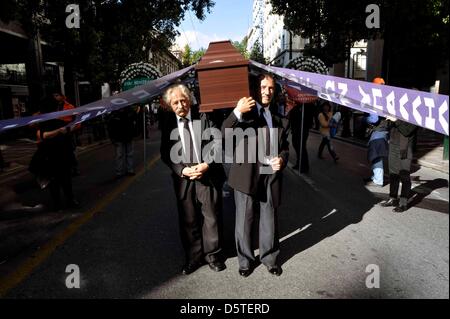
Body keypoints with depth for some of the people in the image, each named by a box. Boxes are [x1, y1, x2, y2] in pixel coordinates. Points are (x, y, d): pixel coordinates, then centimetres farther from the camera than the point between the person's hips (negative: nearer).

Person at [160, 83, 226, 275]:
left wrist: (207, 165, -17)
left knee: (212, 217, 10)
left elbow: (217, 143, -3)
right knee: (188, 220, 11)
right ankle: (193, 257, 29)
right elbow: (166, 153, 1)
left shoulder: (204, 116, -4)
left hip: (208, 176, -1)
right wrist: (182, 170, -14)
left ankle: (212, 254, 30)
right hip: (183, 178, 1)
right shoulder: (167, 122, 0)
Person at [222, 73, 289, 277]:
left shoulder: (278, 115, 13)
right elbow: (226, 133, -17)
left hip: (271, 174, 4)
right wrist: (237, 112, -32)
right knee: (244, 220, 8)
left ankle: (270, 258, 34)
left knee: (269, 219, 15)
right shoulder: (245, 111, -1)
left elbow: (284, 145, 19)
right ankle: (245, 260, 27)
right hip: (247, 173, -3)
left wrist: (282, 159, -2)